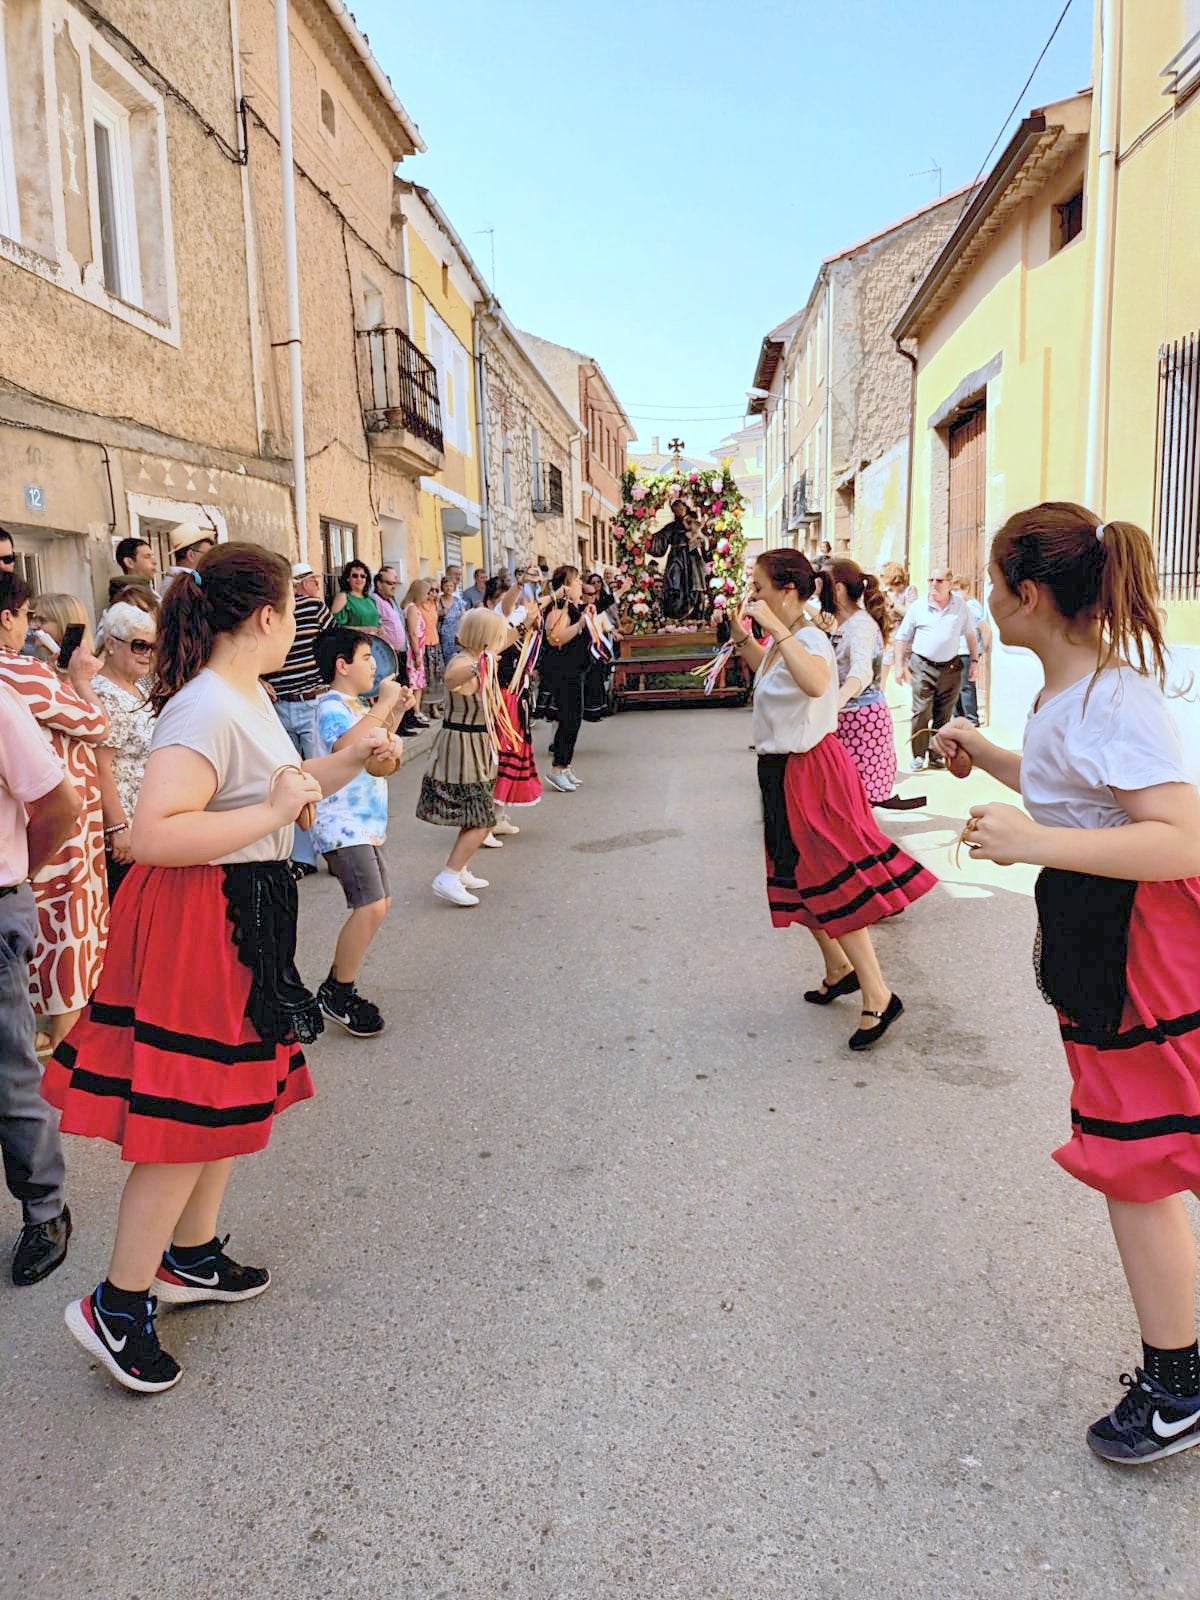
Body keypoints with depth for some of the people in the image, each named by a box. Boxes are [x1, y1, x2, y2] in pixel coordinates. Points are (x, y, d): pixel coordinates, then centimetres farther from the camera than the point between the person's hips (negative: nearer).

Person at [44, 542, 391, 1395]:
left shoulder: (250, 695, 9)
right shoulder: (205, 708, -23)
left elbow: (273, 790, 22)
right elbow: (154, 835, -33)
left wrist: (346, 762, 11)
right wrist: (275, 814, -28)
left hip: (247, 915, 10)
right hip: (197, 922, -10)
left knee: (234, 1093, 20)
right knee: (189, 1116, -2)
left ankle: (192, 1257, 38)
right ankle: (117, 1306, 15)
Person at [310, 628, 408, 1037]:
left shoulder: (355, 705, 16)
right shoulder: (331, 705, -14)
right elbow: (346, 747, -34)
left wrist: (396, 711, 16)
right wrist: (383, 705, -26)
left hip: (364, 823, 11)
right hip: (342, 825, -11)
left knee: (379, 903, 14)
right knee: (370, 905, -19)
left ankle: (338, 983, 24)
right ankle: (338, 995, -5)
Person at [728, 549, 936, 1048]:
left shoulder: (810, 642, -22)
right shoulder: (780, 641, 6)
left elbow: (816, 684, -47)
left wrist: (775, 628, -43)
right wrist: (742, 636, 16)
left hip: (809, 772, -10)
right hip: (781, 770, 10)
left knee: (827, 882, -7)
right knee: (800, 880, 18)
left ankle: (878, 997, 1)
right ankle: (839, 970, 36)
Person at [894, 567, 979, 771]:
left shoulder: (960, 607, 5)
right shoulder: (918, 607, 1)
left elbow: (970, 635, 16)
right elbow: (902, 637, 5)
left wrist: (974, 660, 10)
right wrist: (900, 665, 0)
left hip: (950, 668, 2)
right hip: (923, 666, -2)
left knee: (943, 715, 6)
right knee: (921, 712, -7)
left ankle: (936, 755, 14)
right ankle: (918, 756, 0)